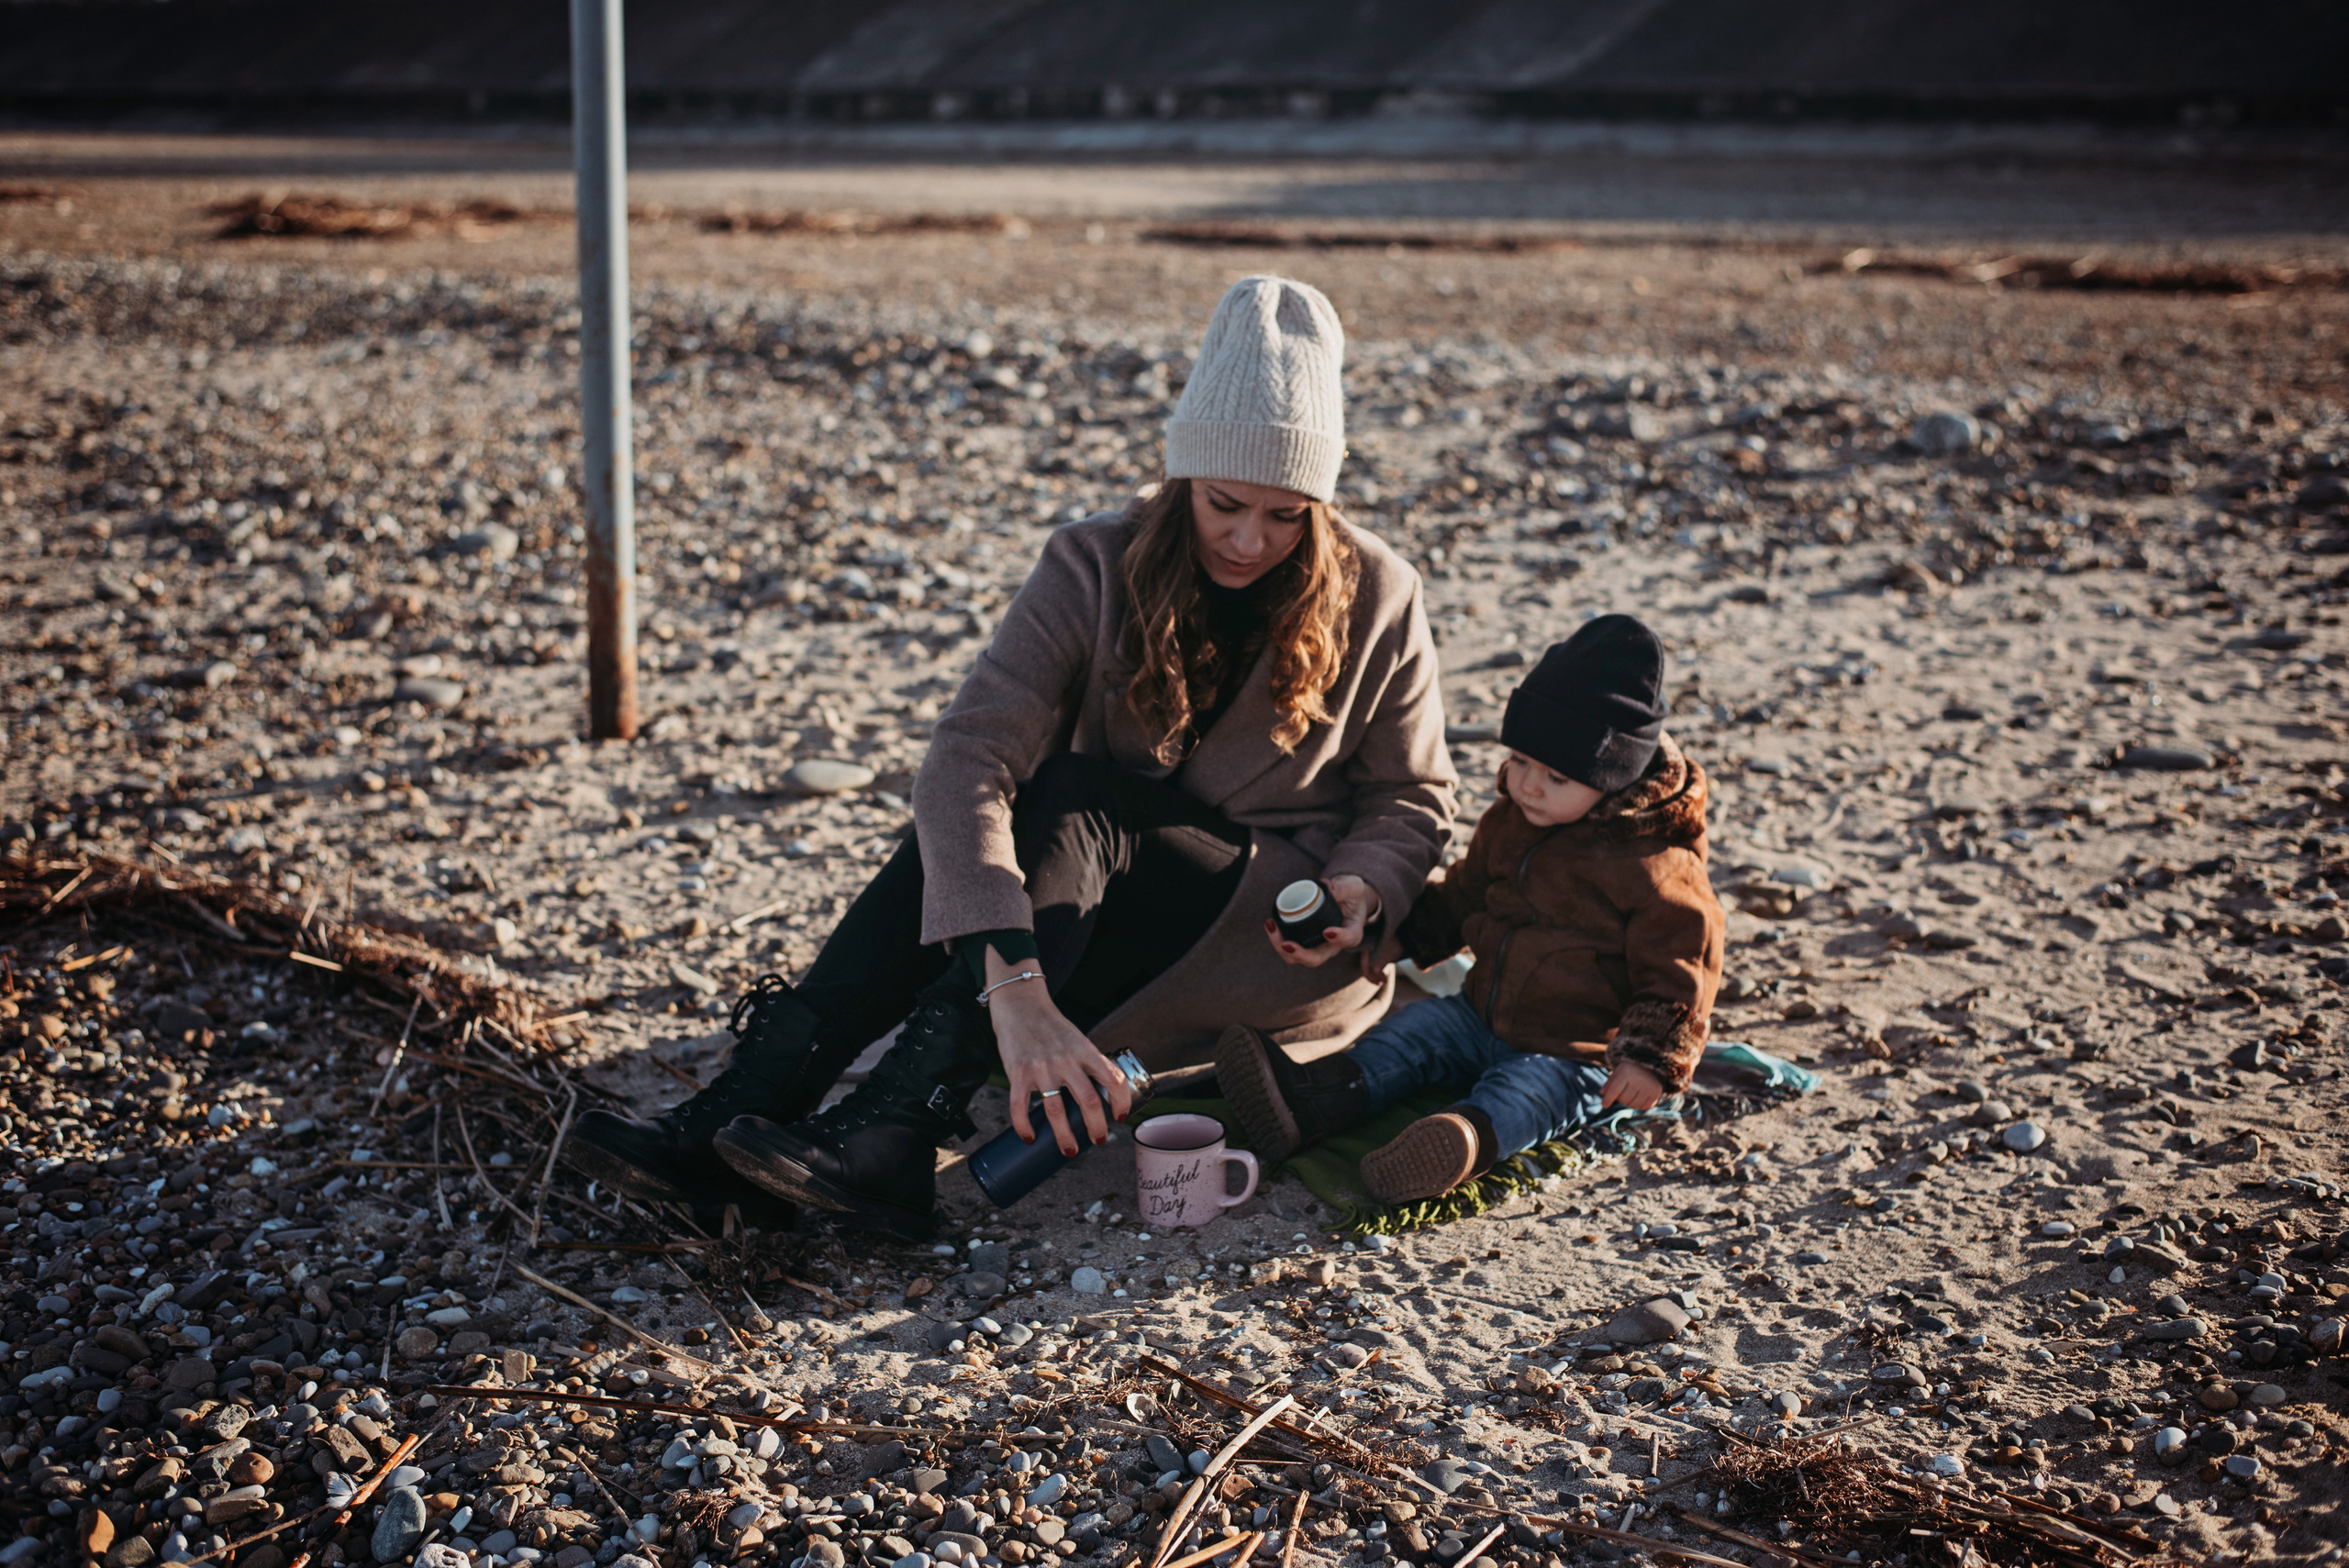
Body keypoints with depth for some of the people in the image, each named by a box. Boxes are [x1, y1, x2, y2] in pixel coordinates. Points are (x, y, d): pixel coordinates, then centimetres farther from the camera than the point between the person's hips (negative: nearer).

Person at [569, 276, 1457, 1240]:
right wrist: (1015, 989, -43)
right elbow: (968, 756, -28)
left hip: (1286, 937, -2)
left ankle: (892, 1137, -44)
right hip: (1111, 921, 2)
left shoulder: (1376, 600, -9)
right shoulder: (1095, 570, -12)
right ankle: (754, 1098, -37)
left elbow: (1413, 797, 5)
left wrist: (1356, 891, -19)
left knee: (1068, 807, -31)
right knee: (971, 816, -30)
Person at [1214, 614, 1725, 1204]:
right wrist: (1402, 937, 14)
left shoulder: (1654, 866, -18)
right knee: (1417, 1028, -10)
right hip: (1484, 1017, 8)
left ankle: (1469, 1139, -64)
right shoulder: (1510, 820, 5)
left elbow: (1680, 973, -13)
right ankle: (1315, 1099, -30)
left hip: (1575, 1054, -8)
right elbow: (1466, 891, 23)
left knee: (1523, 1093, -33)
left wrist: (1653, 1059, -20)